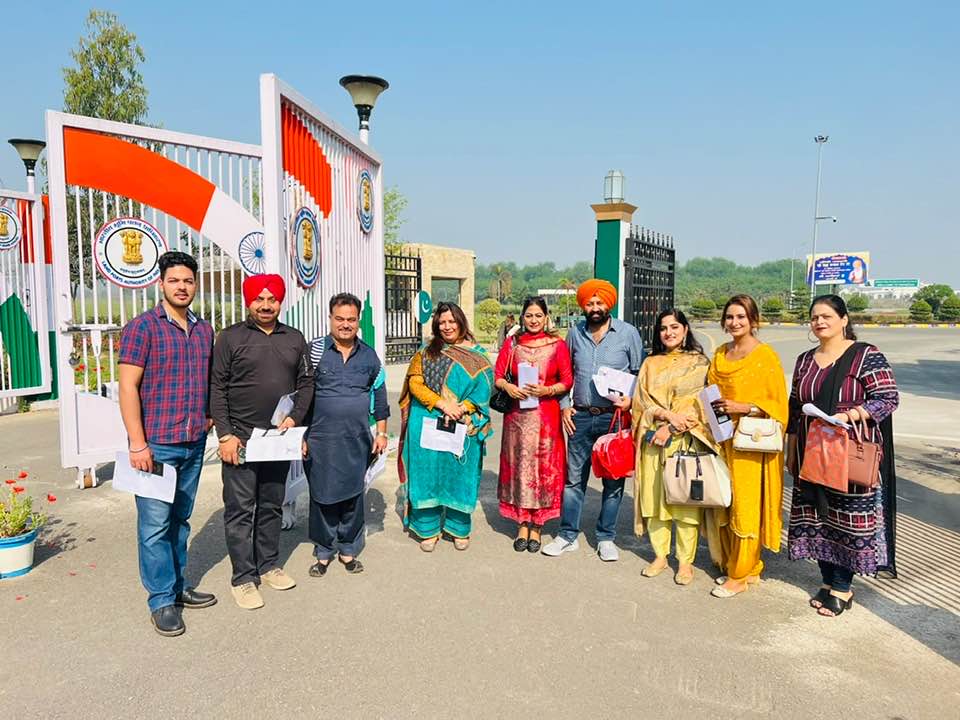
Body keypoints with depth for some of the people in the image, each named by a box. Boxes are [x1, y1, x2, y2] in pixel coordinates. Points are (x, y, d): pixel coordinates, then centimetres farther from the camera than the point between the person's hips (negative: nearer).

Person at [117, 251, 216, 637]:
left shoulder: (204, 330, 10)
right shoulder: (142, 327, -7)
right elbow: (128, 387, -10)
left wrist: (210, 414, 8)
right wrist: (138, 444, -14)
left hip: (194, 443, 6)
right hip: (155, 444, -5)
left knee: (180, 519, 16)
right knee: (155, 524, 2)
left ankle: (178, 586, 29)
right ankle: (162, 600, 14)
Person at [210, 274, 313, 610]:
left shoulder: (294, 339, 8)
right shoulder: (230, 337, -3)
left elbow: (306, 383, 11)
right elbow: (216, 389, -5)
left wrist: (295, 417, -5)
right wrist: (225, 435, -11)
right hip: (240, 439, -3)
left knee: (271, 506, 14)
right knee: (240, 510, 2)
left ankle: (269, 565, 28)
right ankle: (243, 578, 13)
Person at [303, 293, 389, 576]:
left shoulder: (369, 355, 7)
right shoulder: (314, 350, -3)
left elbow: (379, 395, 13)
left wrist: (381, 432, 11)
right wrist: (301, 434, -4)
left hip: (358, 441, 2)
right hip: (321, 440, -2)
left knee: (353, 497, 10)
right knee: (322, 496, 7)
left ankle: (348, 550, 26)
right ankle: (323, 553, 24)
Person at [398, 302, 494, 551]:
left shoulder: (477, 355, 5)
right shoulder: (426, 352, 7)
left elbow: (483, 388, -3)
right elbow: (415, 384, -1)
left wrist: (460, 409, -17)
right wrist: (442, 404, -14)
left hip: (462, 428, 0)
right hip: (428, 425, 0)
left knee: (459, 476, 6)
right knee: (428, 474, 4)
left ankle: (459, 529, 22)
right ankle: (428, 529, 17)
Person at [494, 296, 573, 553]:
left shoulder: (557, 345, 1)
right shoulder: (512, 344, 7)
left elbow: (568, 381, 0)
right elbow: (497, 376, 6)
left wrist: (547, 390, -16)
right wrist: (508, 387, -13)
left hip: (547, 414, -1)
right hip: (517, 416, 2)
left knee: (544, 467, 3)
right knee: (519, 466, 4)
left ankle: (536, 527, 15)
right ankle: (522, 525, 16)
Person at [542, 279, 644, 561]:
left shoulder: (628, 332, -1)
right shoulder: (576, 333, 7)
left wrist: (631, 398, -11)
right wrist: (565, 405, 5)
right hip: (581, 417, 2)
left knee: (613, 480, 7)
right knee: (574, 478, 7)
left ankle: (606, 537, 21)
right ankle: (568, 535, 18)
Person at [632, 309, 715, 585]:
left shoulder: (698, 362, 4)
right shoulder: (650, 364, 14)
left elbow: (699, 401, -6)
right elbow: (641, 399, 5)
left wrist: (671, 427, -14)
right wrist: (667, 414, -13)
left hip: (685, 439, -3)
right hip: (653, 439, 3)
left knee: (685, 499, -1)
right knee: (654, 497, 6)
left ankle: (685, 561, 11)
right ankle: (660, 556, 19)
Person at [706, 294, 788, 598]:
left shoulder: (766, 355, -8)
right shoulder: (720, 354, 11)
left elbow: (778, 404, -7)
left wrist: (743, 408, -19)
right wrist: (714, 405, 2)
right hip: (723, 441, 6)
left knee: (745, 507, 0)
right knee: (725, 506, 9)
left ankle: (739, 575, 13)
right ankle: (750, 568, 25)